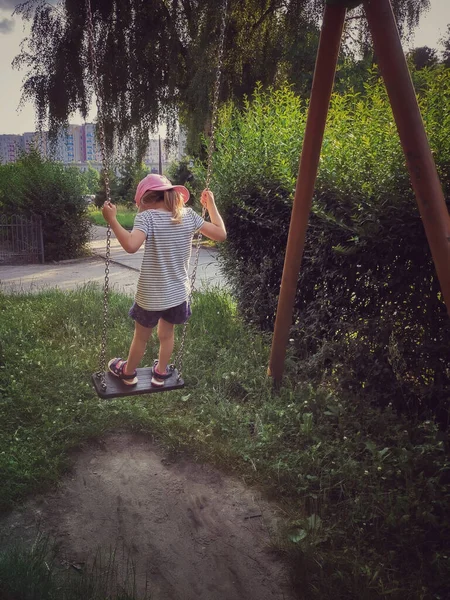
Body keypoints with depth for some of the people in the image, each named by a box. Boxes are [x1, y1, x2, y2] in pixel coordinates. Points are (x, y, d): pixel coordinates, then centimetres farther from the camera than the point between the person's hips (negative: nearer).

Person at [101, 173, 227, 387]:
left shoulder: (147, 217, -17)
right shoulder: (188, 215, -5)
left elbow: (131, 245, -34)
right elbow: (220, 234, 0)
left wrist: (112, 219, -23)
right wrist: (211, 204, 10)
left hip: (150, 295, -3)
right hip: (178, 293, 4)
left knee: (141, 337, 20)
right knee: (167, 334, 25)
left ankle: (128, 372, 43)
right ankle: (160, 373, 44)